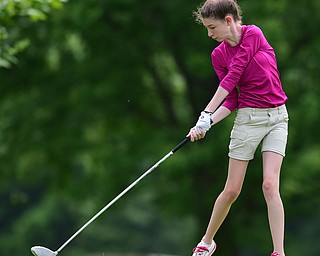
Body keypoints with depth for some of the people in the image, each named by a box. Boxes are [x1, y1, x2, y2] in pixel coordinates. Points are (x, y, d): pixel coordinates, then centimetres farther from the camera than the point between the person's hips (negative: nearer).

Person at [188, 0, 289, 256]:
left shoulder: (253, 34, -10)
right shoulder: (219, 54, 2)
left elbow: (233, 76, -16)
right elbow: (232, 100, 2)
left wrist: (207, 114, -18)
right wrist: (207, 122, -14)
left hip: (277, 118, -2)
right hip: (248, 119, 2)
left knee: (270, 186, -15)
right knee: (232, 190, 3)